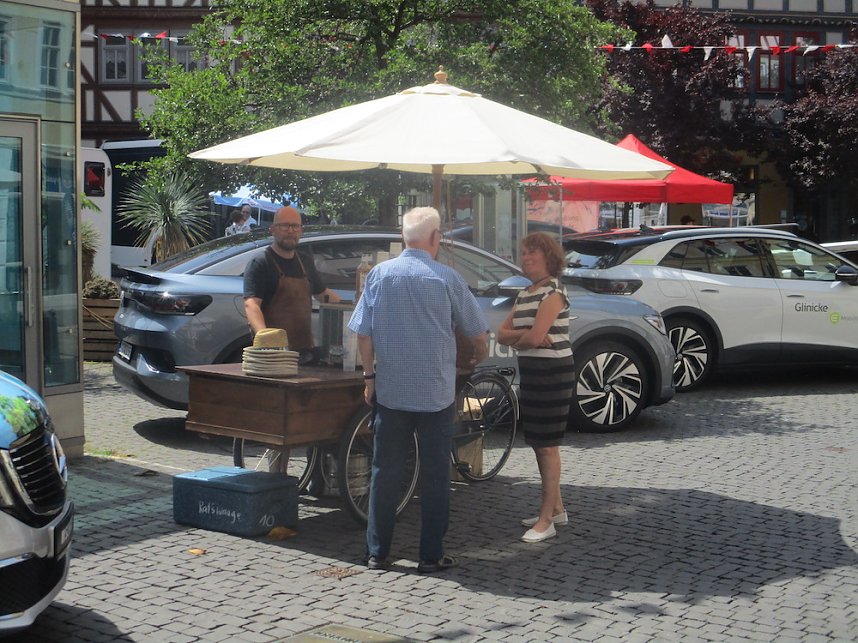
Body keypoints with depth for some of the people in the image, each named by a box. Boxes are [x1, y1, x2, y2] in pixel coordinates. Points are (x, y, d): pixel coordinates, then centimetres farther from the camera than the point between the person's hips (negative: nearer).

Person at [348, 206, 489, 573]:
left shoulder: (379, 274, 0)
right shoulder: (445, 278, -6)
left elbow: (362, 333, 2)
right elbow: (478, 335, 0)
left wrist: (370, 376, 12)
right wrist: (477, 358, 21)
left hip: (390, 391, 2)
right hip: (436, 392, -2)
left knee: (385, 472, 10)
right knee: (434, 475, 6)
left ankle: (377, 552, 15)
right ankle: (431, 555, 10)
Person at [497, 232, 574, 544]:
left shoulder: (553, 292, -13)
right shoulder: (524, 294, 14)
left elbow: (534, 336, -23)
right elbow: (502, 334, 8)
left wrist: (517, 340, -2)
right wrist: (526, 336, -10)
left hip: (553, 373, -9)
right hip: (530, 372, 9)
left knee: (547, 446, -6)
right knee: (538, 443, 15)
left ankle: (546, 520, -2)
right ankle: (556, 508, 27)